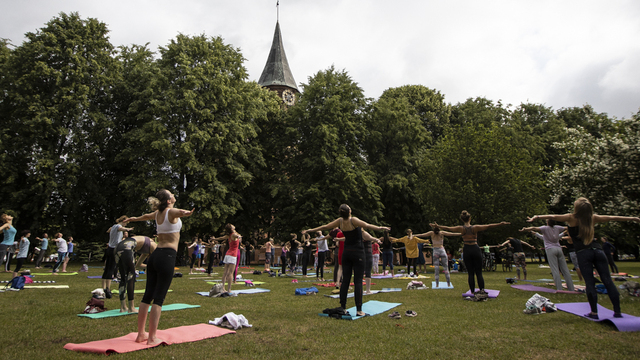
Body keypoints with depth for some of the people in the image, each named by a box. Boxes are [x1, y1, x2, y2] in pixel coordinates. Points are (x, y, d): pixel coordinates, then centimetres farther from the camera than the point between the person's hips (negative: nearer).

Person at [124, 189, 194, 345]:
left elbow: (145, 216, 36)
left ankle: (141, 334, 23)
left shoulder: (158, 213, 13)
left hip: (155, 255, 8)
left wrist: (133, 219, 58)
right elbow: (179, 211, -34)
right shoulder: (171, 211, -8)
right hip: (167, 256, -8)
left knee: (148, 295, 12)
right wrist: (185, 213, -58)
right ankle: (152, 338, 2)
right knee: (159, 298, -4)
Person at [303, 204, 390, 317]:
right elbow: (366, 225, -33)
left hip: (347, 253, 5)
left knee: (345, 281, 8)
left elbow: (325, 227, 6)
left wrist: (309, 230, 17)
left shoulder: (340, 221, -1)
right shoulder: (353, 220, -17)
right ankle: (359, 310, -2)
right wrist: (379, 228, -41)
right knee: (358, 282, -3)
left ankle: (342, 307, 12)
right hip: (358, 253, -5)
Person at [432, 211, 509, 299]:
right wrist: (500, 224, 1)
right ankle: (482, 290, -6)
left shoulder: (461, 229, -2)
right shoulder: (475, 228, -5)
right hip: (476, 250, -1)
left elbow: (448, 228, 4)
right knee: (479, 273, 4)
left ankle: (473, 292, 9)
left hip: (466, 250, 1)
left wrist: (437, 226, 15)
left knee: (470, 273, 7)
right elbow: (488, 226, -4)